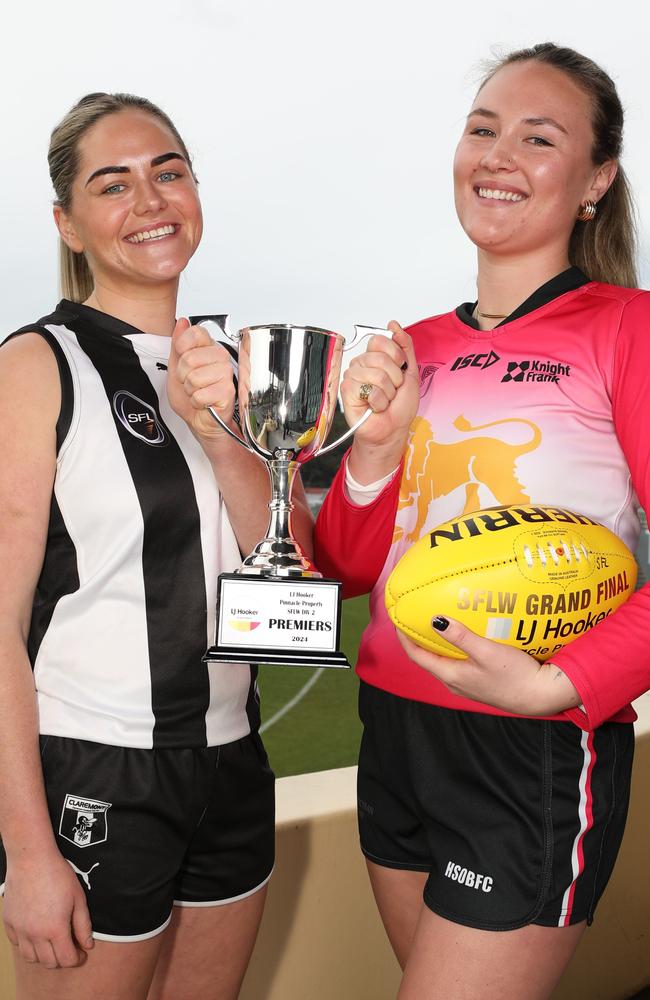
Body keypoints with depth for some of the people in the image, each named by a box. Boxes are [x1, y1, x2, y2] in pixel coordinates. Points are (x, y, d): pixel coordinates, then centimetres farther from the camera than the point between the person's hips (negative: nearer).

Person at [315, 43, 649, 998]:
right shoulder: (416, 347, 7)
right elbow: (350, 568, 6)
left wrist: (556, 686, -23)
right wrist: (378, 442, -9)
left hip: (539, 752, -5)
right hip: (396, 731, 6)